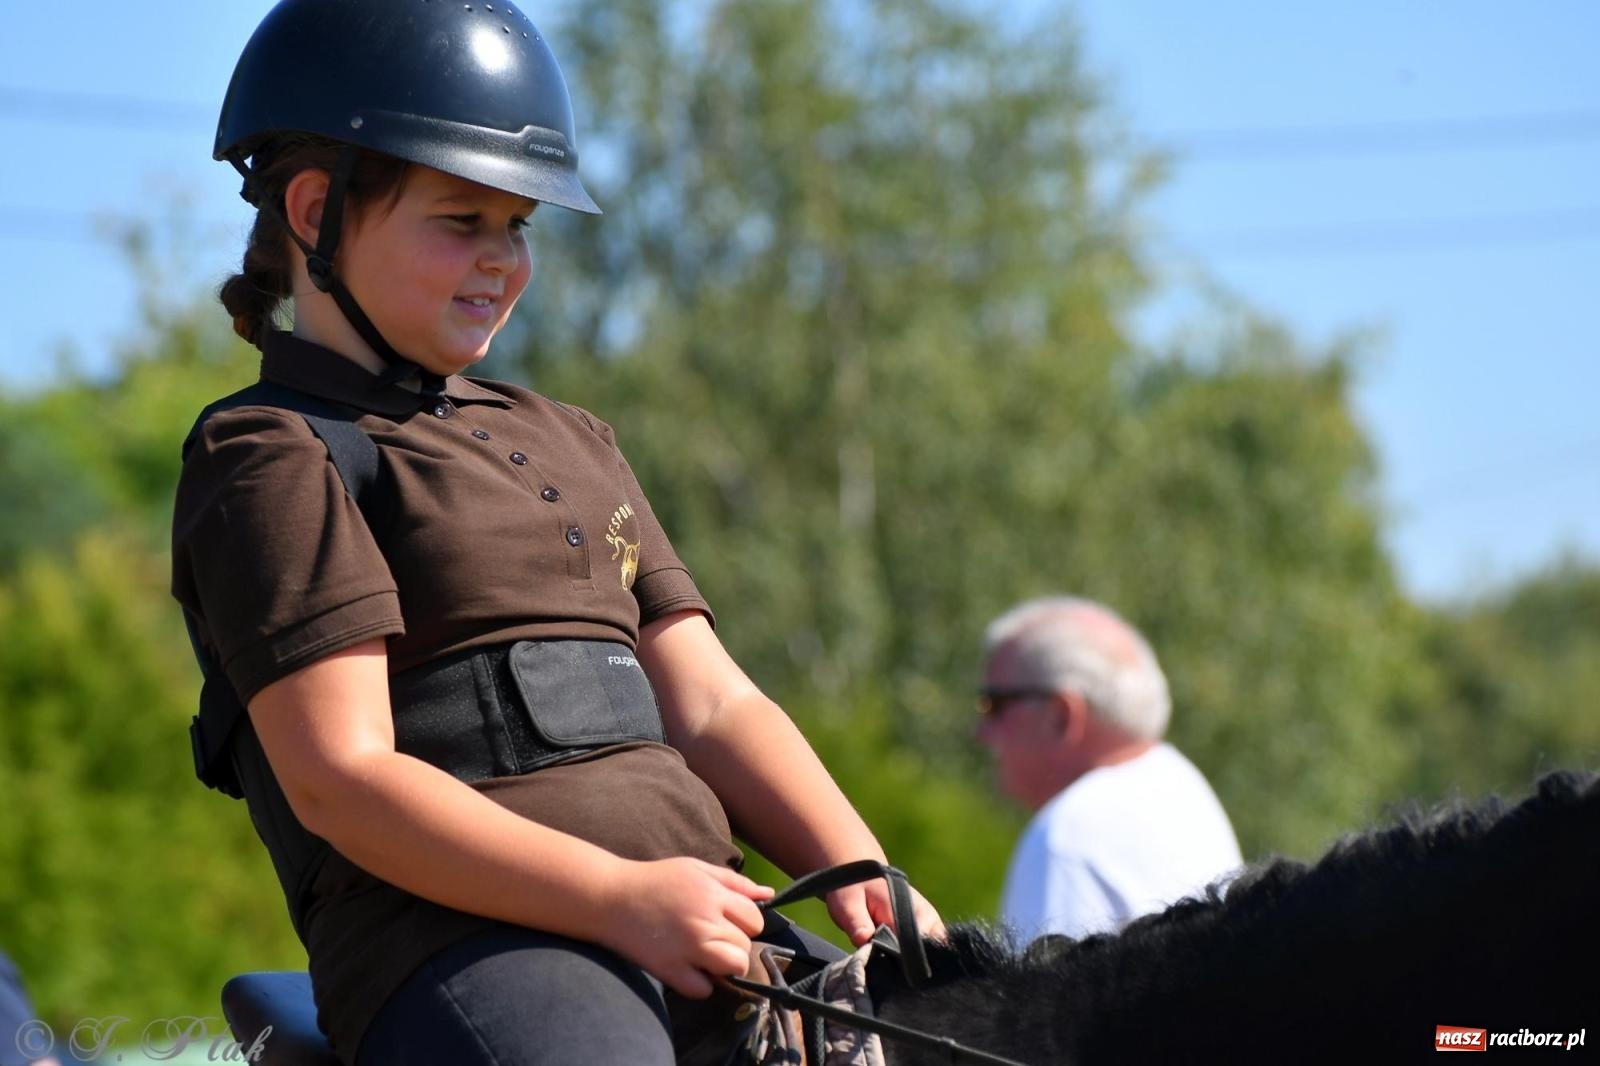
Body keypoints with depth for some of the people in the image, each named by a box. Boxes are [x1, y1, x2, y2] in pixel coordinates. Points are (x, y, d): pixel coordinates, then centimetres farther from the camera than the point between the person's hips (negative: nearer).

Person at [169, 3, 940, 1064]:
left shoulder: (571, 444, 29)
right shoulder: (271, 461, 4)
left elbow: (708, 706, 21)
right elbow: (338, 778, -8)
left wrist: (861, 877, 1)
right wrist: (621, 898, -18)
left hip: (699, 913, 8)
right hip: (456, 933, -7)